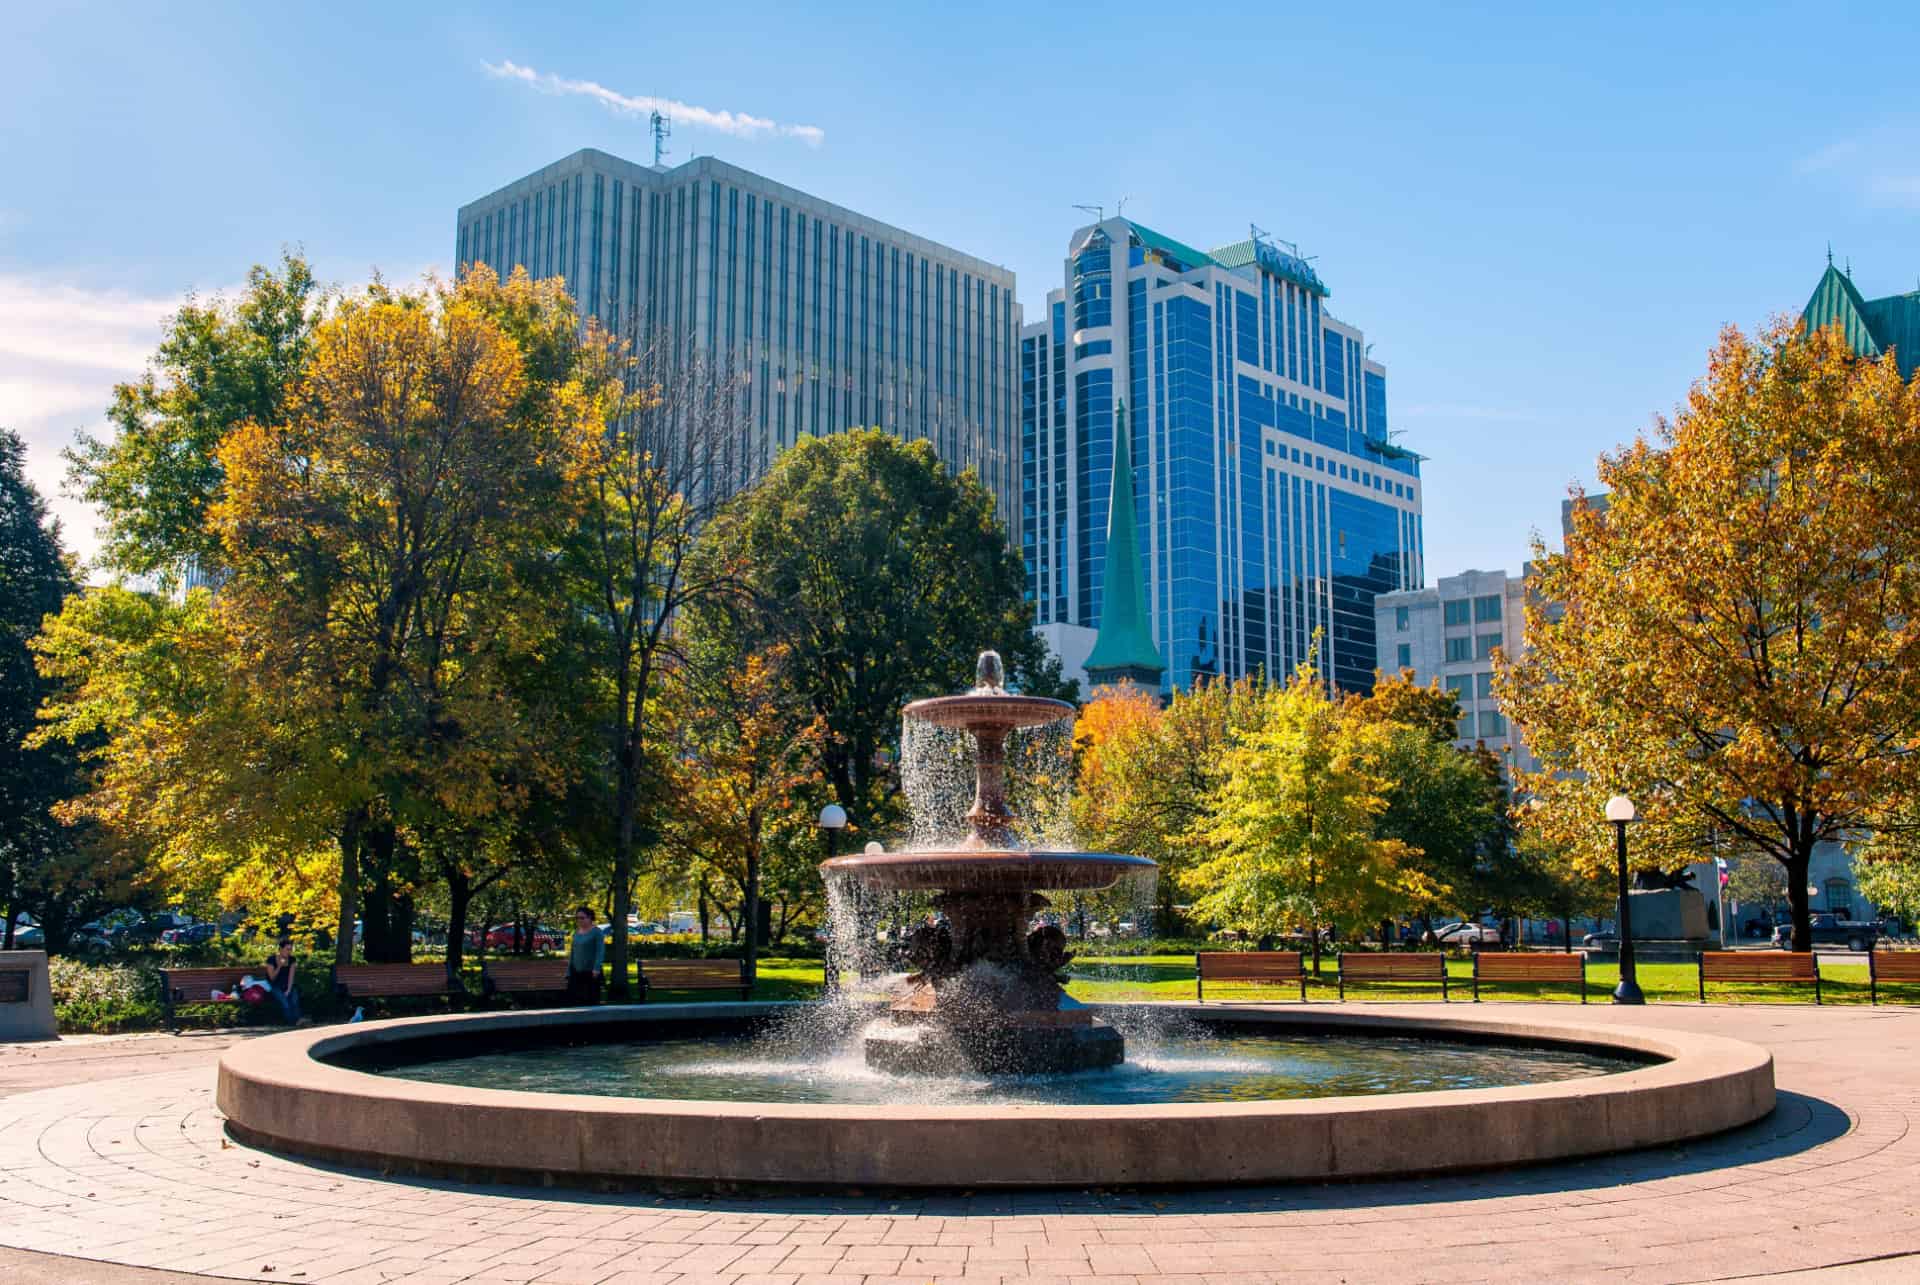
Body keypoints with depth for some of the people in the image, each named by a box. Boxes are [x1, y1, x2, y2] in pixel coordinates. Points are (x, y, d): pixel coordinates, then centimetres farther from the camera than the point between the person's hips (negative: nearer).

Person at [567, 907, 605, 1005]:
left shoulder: (596, 932, -6)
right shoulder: (576, 932, 14)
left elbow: (600, 951, -13)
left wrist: (597, 968, -23)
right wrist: (569, 971, 17)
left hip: (590, 972, -6)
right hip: (576, 972, 6)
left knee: (591, 1001, -3)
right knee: (571, 998, -1)